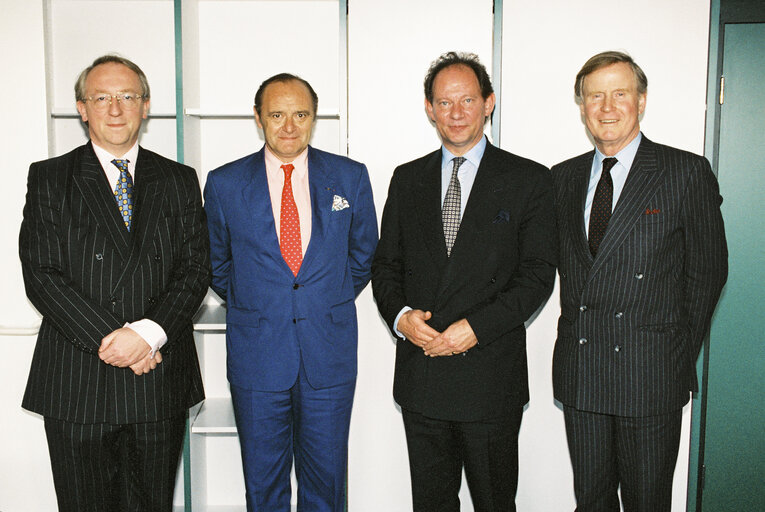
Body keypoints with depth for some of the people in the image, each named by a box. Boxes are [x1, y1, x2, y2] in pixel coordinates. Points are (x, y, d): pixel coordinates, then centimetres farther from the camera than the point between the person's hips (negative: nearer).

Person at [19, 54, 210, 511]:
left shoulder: (181, 182, 7)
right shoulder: (49, 179, 2)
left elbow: (196, 269, 0)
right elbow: (41, 275, -6)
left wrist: (148, 333, -16)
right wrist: (109, 338, -16)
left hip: (161, 386, 2)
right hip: (76, 383, -1)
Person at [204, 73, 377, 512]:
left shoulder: (350, 177, 0)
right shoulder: (224, 184, 0)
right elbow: (217, 262, 13)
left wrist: (331, 304, 10)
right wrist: (248, 306, 9)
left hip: (330, 355, 0)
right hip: (257, 355, 0)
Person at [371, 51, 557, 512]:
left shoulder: (530, 180, -2)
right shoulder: (407, 180, 9)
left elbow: (538, 274, -7)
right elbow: (386, 264, 10)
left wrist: (476, 327, -17)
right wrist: (400, 314, -10)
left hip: (491, 375, -3)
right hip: (419, 372, 3)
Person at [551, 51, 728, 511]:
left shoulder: (687, 173, -4)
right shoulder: (563, 178, 9)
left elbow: (708, 270, -1)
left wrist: (681, 356, 0)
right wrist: (581, 332, 3)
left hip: (650, 374, -3)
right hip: (578, 371, 4)